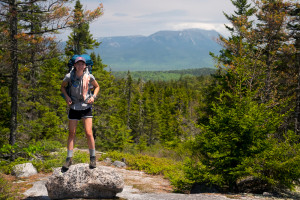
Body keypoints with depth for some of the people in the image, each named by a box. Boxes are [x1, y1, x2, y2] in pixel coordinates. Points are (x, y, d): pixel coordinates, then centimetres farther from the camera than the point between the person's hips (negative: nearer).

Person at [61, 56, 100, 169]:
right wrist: (66, 97, -5)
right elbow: (63, 87, 12)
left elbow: (97, 86, 11)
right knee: (71, 133, 5)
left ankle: (92, 157, 10)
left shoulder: (89, 77, -7)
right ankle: (69, 158, 14)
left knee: (89, 133, -6)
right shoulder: (69, 76, -7)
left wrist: (93, 97, -6)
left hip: (86, 107, -1)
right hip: (74, 108, 1)